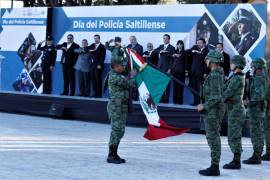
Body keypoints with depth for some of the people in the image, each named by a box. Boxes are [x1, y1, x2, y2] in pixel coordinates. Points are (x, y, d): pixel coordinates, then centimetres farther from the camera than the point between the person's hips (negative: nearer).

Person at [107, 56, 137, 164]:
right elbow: (130, 84, -16)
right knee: (116, 130, -8)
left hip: (122, 107, 10)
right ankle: (111, 156, -2)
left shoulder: (119, 76, 16)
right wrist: (132, 76, 1)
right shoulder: (114, 77, -17)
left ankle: (114, 154, 19)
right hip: (116, 106, -10)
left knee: (120, 131, 13)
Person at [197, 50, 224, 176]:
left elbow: (216, 97, -25)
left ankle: (214, 168, -3)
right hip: (214, 111, 10)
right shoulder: (219, 74, 14)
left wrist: (204, 106, -14)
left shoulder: (214, 76, -18)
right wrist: (205, 105, 19)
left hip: (212, 111, -10)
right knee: (214, 139, 12)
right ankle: (215, 166, 16)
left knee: (213, 139, -6)